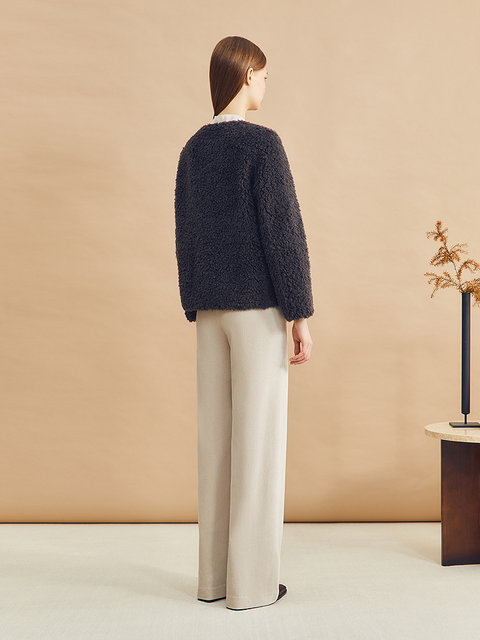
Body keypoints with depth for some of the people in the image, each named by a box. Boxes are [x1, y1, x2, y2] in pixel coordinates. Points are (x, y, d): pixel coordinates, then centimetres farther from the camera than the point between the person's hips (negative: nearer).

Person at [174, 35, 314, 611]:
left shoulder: (193, 149, 13)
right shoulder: (264, 143, -10)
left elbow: (185, 239, 13)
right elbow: (283, 235, -15)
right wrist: (301, 318, -12)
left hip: (212, 310, 7)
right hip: (260, 309, -7)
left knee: (216, 438, 10)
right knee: (259, 440, -1)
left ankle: (215, 574, 18)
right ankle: (252, 582, 6)